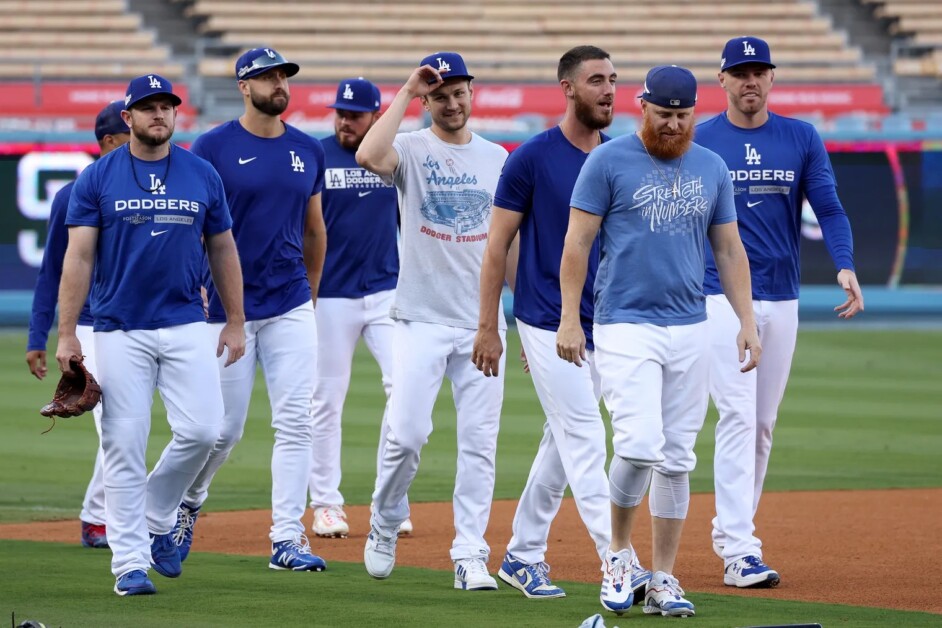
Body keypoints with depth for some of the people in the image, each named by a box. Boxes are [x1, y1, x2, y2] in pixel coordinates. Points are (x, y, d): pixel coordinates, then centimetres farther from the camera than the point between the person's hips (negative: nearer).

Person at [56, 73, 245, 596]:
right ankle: (130, 562, 2)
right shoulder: (97, 178, 1)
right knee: (124, 446, -3)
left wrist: (235, 322, 9)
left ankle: (157, 520, 15)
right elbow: (78, 258, -2)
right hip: (119, 331, -2)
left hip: (187, 326, 2)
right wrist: (66, 334, -8)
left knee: (201, 430, -11)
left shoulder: (202, 175, 8)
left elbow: (222, 250, 14)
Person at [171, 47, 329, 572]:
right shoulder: (213, 148, -5)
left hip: (291, 309, 4)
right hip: (227, 308, -4)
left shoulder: (308, 151, 9)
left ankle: (288, 539, -4)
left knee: (296, 421, -5)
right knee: (226, 428, 2)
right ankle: (186, 504, 30)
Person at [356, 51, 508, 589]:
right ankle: (384, 529, 15)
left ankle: (470, 555, 4)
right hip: (421, 319, -3)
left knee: (480, 442, 0)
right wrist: (406, 94, -17)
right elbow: (369, 156, -25)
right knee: (407, 434, -8)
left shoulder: (497, 159, 11)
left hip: (483, 323, 3)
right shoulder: (412, 150, 0)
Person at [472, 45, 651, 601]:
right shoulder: (533, 158, -9)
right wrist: (488, 328, -8)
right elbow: (498, 243, -5)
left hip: (603, 326, 6)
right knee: (585, 440, -11)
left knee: (562, 444, 13)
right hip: (548, 323, -6)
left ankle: (523, 557, 25)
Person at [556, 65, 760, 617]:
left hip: (690, 329, 5)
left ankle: (663, 581, 11)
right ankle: (619, 553, 5)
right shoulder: (609, 162, -2)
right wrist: (569, 318, -11)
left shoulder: (712, 169, 11)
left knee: (678, 459, 5)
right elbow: (578, 242, -3)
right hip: (625, 327, -4)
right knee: (640, 446, -18)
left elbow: (730, 249, 15)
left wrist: (747, 319, 6)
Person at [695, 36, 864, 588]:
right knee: (738, 417, -13)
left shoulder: (802, 139, 6)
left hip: (782, 299, 4)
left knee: (764, 423, 9)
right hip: (722, 297, -4)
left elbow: (830, 208, 0)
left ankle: (732, 529, 21)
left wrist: (846, 267, -18)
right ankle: (739, 552, -17)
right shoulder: (699, 142, -1)